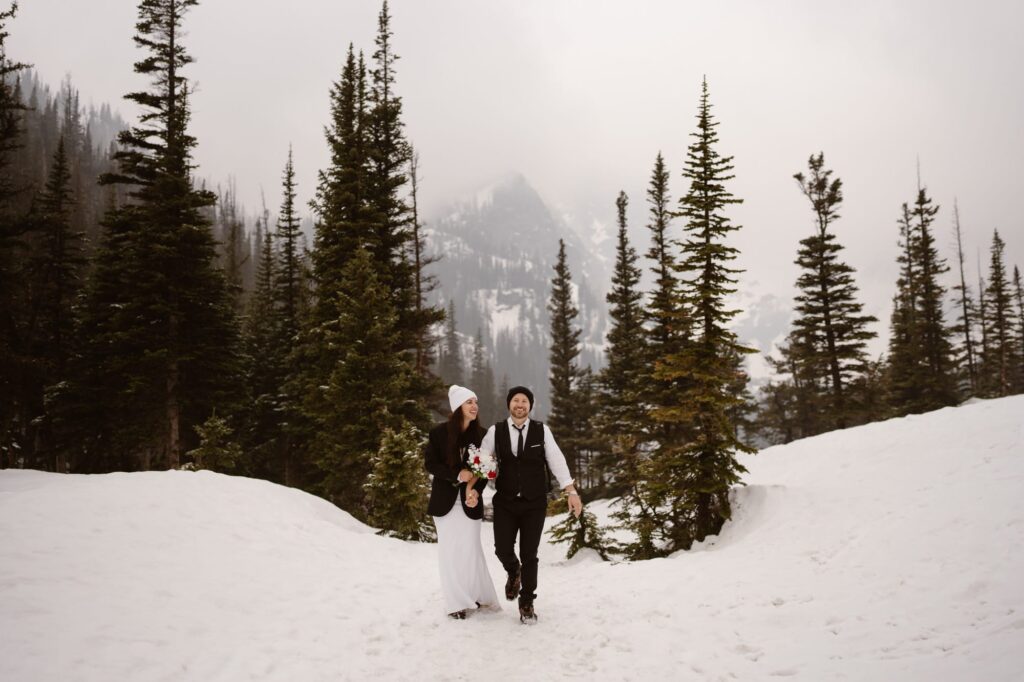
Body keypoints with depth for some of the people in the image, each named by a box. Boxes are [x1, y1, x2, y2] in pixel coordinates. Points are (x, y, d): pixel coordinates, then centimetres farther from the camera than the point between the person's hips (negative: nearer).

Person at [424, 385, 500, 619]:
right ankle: (456, 602, 12)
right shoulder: (439, 432, -6)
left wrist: (475, 489, -17)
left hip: (470, 500, 0)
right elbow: (430, 463, -4)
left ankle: (479, 597, 18)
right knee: (449, 551, 3)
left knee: (470, 549, 0)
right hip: (445, 500, 0)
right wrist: (457, 474, -18)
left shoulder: (481, 435, -2)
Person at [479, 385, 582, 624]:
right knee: (503, 549, -5)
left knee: (529, 555, 3)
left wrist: (572, 491, -13)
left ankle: (526, 604, 22)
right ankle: (514, 572, 33)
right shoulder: (495, 431, -2)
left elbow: (557, 461, -6)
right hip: (505, 503, 1)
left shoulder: (542, 431, -3)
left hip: (534, 504, 0)